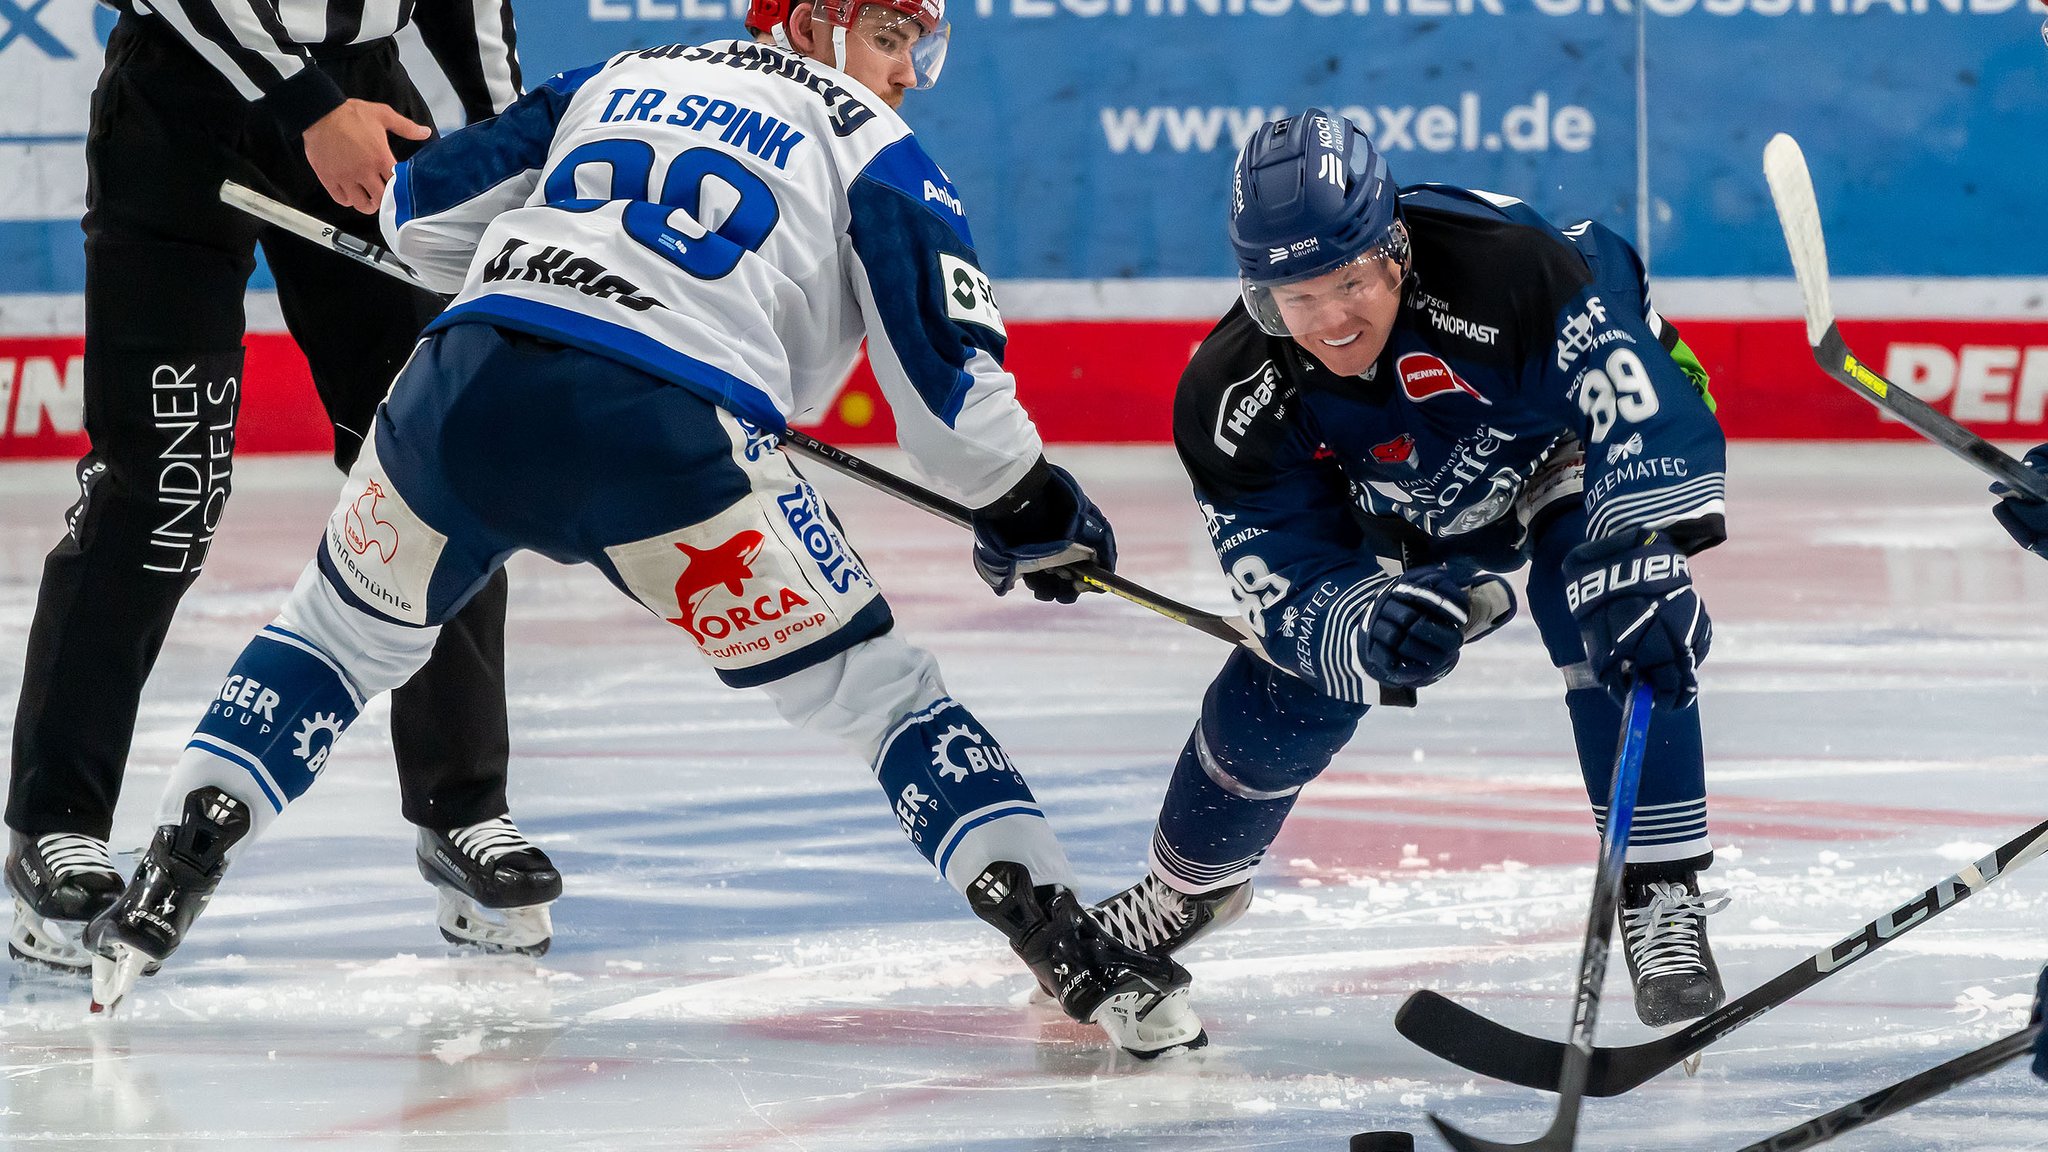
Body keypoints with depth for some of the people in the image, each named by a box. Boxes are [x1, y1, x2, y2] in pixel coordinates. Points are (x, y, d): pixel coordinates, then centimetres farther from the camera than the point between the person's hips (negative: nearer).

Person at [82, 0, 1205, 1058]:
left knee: (347, 627, 30)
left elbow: (423, 207, 29)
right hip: (662, 437, -4)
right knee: (873, 687, 6)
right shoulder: (872, 151, 17)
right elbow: (945, 366, 8)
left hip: (462, 390, 4)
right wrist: (1026, 509, 23)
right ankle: (1069, 946, -5)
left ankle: (169, 874, 20)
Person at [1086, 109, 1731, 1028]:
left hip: (1565, 452, -3)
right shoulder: (1232, 408, -31)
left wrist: (1639, 557, -59)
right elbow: (1290, 594, -28)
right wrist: (1364, 629, -52)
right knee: (1283, 695, -1)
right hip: (1406, 521, 3)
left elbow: (1639, 399, -45)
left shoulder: (1499, 261, -43)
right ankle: (1188, 885, 29)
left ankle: (1663, 900, -21)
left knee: (1619, 623, -30)